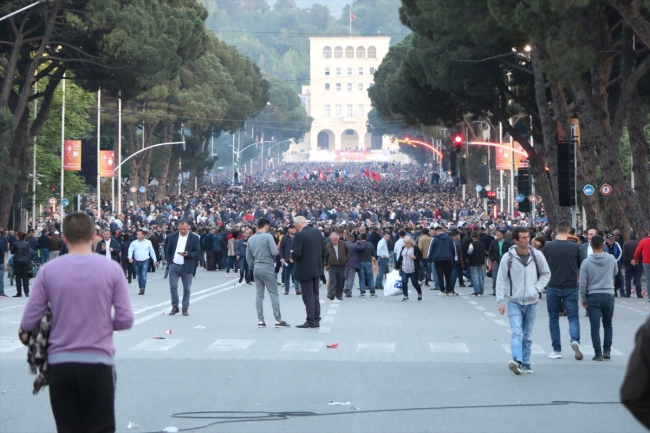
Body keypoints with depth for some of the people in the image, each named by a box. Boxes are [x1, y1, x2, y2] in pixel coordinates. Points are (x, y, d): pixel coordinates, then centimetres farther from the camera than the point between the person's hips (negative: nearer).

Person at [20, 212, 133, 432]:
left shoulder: (48, 270, -4)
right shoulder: (111, 269, -4)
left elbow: (28, 323, -4)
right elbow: (125, 319, -4)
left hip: (59, 363, 1)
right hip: (98, 363, -1)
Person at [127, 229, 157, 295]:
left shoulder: (148, 242, 5)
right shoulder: (134, 243, 4)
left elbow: (152, 251, 12)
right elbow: (130, 250, -4)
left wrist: (154, 260, 13)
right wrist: (130, 257, -22)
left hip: (145, 261, -2)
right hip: (137, 262, 2)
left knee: (143, 275, -16)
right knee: (139, 276, 9)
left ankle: (142, 288, -23)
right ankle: (141, 289, 19)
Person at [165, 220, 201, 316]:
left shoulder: (194, 238, 0)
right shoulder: (172, 236, 7)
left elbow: (198, 253, -3)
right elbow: (168, 251, 12)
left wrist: (188, 254, -20)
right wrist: (170, 262, 0)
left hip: (187, 267, -1)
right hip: (174, 265, 1)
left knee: (187, 289, 3)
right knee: (173, 286, -5)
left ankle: (185, 308, 11)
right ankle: (175, 306, 7)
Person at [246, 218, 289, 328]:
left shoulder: (251, 239, 7)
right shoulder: (268, 236, -11)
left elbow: (248, 257, 11)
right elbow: (274, 252, -19)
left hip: (256, 269, 6)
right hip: (267, 268, -6)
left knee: (259, 295, 8)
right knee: (274, 294, -1)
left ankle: (260, 320, 6)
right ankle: (278, 320, -2)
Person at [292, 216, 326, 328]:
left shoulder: (300, 235, -18)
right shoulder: (317, 232, 5)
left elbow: (297, 253, -23)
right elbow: (323, 250, 8)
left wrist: (292, 257, -2)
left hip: (305, 270, -7)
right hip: (316, 268, 7)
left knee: (308, 296, -2)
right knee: (315, 295, 14)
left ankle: (311, 321, -1)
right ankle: (316, 320, 17)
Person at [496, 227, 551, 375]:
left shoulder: (537, 255, -1)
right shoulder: (508, 257, -7)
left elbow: (546, 274, 12)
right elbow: (501, 280, -3)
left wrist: (537, 288, -3)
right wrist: (501, 301, -9)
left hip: (531, 301, 3)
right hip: (514, 301, -3)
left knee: (528, 335, 9)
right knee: (516, 332, -17)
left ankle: (526, 363, 15)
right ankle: (517, 361, -28)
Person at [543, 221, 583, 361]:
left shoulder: (548, 246, -6)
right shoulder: (574, 247, -4)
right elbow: (580, 266, 9)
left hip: (553, 286, 0)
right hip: (571, 287, 0)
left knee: (553, 318, 11)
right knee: (573, 316, 3)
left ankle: (557, 350, 10)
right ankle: (575, 340, -23)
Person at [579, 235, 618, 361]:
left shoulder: (586, 262, -8)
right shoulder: (611, 259, -4)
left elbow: (583, 283, -6)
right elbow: (615, 273, 15)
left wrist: (583, 299, 4)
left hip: (593, 296, -2)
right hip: (609, 295, 2)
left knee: (595, 326, 1)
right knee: (608, 324, 17)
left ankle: (598, 353, -3)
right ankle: (607, 350, 15)